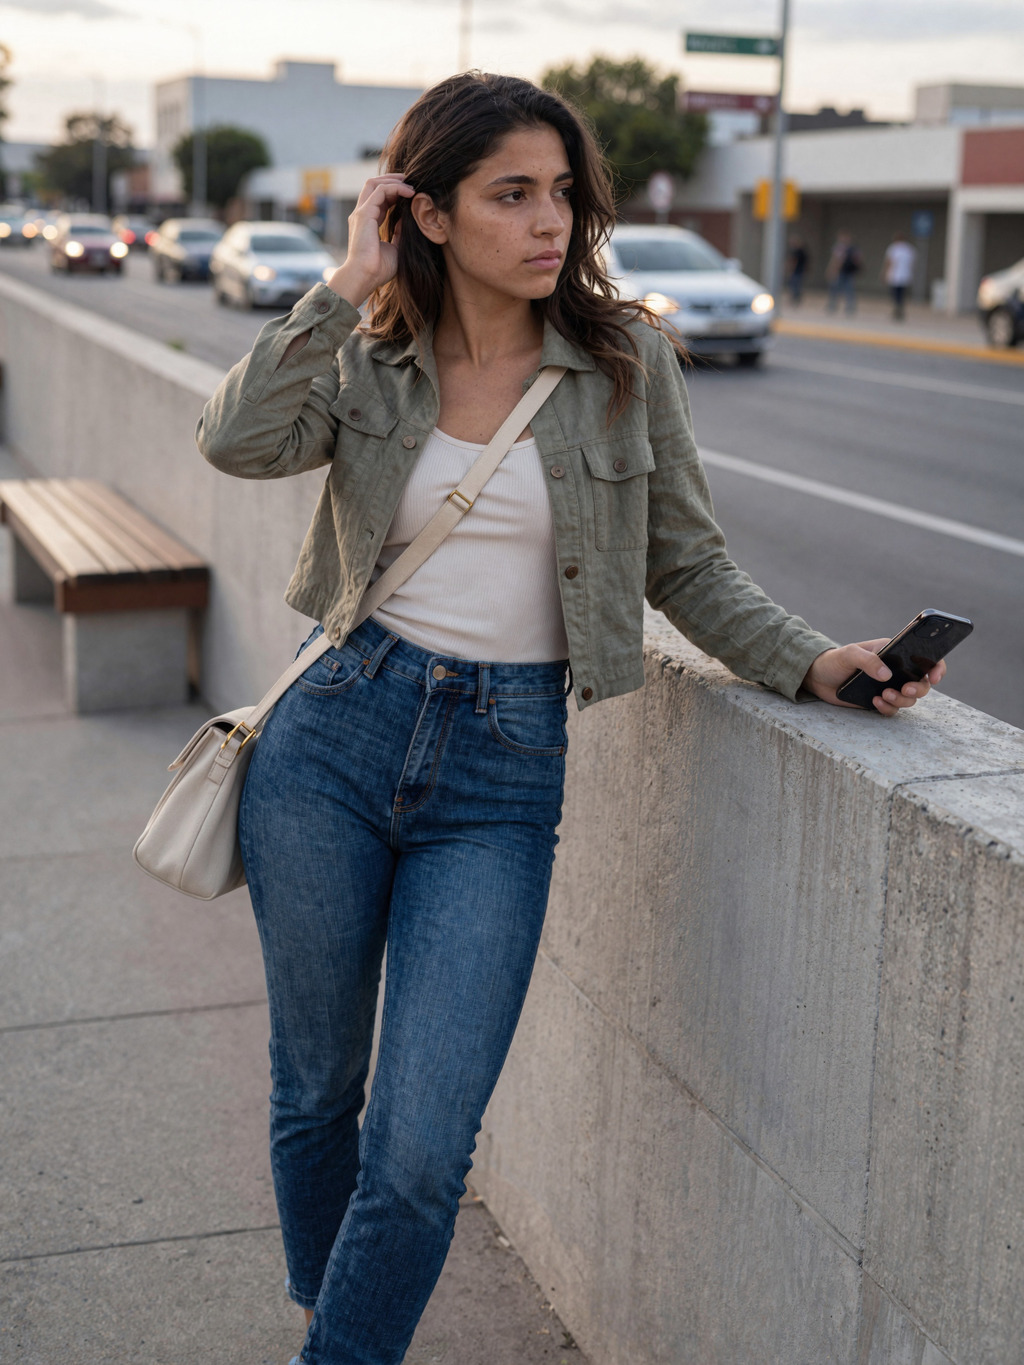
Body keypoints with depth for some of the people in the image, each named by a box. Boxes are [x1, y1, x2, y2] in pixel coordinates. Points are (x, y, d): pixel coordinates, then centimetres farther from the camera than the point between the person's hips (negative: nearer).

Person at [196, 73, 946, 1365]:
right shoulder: (366, 356, 2)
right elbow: (238, 440, -18)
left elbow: (688, 566, 6)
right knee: (316, 1095, 16)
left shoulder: (624, 360, 0)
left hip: (504, 776, -1)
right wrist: (350, 284, -13)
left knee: (421, 1153, -6)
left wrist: (813, 659, -8)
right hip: (337, 736, 1)